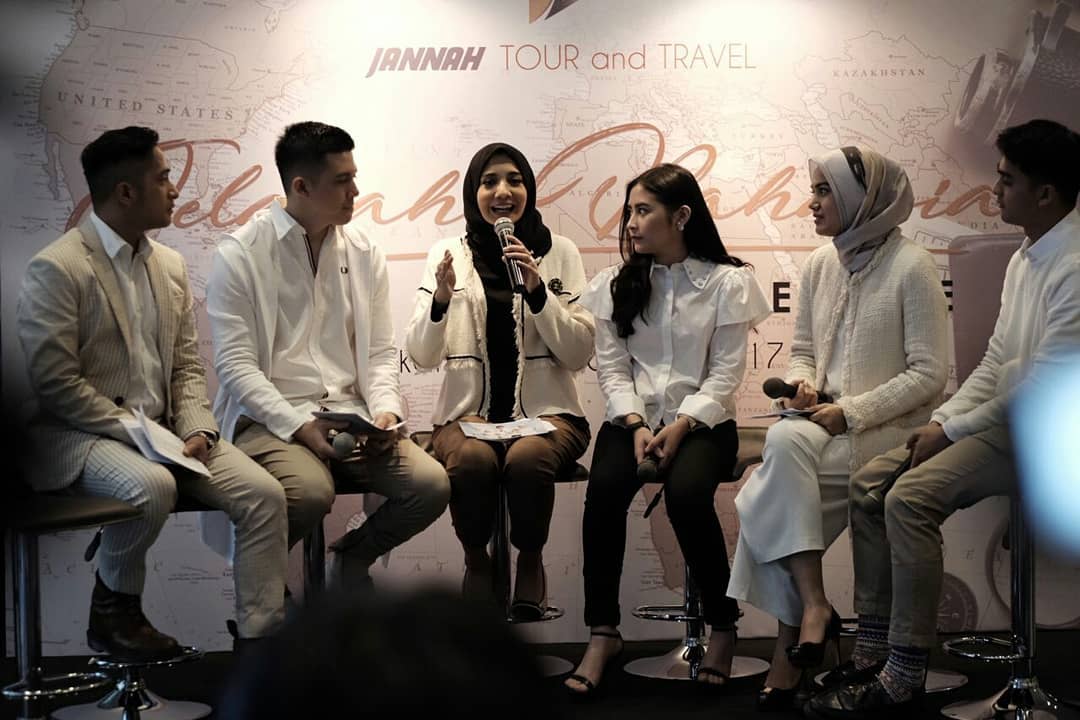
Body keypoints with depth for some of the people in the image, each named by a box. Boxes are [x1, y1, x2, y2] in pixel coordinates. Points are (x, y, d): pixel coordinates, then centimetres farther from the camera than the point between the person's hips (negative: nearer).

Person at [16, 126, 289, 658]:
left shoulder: (170, 265, 12)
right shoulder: (56, 269, -10)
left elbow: (187, 365, 13)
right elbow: (55, 384, -15)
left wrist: (195, 431, -5)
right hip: (80, 435, -6)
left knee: (263, 494, -13)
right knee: (152, 486, -36)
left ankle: (263, 638, -7)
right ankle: (113, 610, -7)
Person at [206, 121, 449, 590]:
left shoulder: (364, 255, 11)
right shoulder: (240, 255, -4)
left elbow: (381, 352, 12)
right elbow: (234, 364, -9)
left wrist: (385, 411, -7)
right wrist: (299, 426, -19)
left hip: (350, 416, 5)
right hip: (270, 420, -4)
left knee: (431, 485, -17)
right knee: (312, 491, -34)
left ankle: (351, 560, 11)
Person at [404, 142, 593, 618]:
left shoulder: (559, 253, 6)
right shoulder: (449, 254, 8)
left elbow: (580, 354, -1)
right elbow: (421, 357, 2)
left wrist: (538, 290, -14)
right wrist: (441, 299, -17)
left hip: (546, 411, 0)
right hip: (468, 412, 1)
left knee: (528, 458, -34)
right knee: (471, 459, -33)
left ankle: (530, 561, -8)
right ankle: (475, 561, -7)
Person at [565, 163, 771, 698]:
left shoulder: (726, 282, 0)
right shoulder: (617, 284, 10)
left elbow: (725, 373, -4)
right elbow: (611, 368, 5)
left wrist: (681, 427, -17)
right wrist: (636, 425, -12)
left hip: (702, 420, -2)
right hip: (634, 417, 3)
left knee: (686, 492, -33)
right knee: (605, 488, -29)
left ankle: (722, 626, -11)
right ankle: (602, 633, -19)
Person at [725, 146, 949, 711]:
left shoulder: (911, 267, -8)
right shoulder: (820, 264, 11)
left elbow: (929, 374, -10)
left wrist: (852, 412, -17)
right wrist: (800, 383, -3)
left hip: (887, 429, -5)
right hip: (825, 421, 5)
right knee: (783, 440, -28)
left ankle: (797, 632, -19)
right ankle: (812, 607, -24)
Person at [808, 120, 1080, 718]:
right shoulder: (1026, 258, 15)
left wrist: (952, 431, -15)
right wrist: (940, 421, 3)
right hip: (1003, 419, 10)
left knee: (910, 499, -27)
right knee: (868, 482, 1)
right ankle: (873, 650, 3)